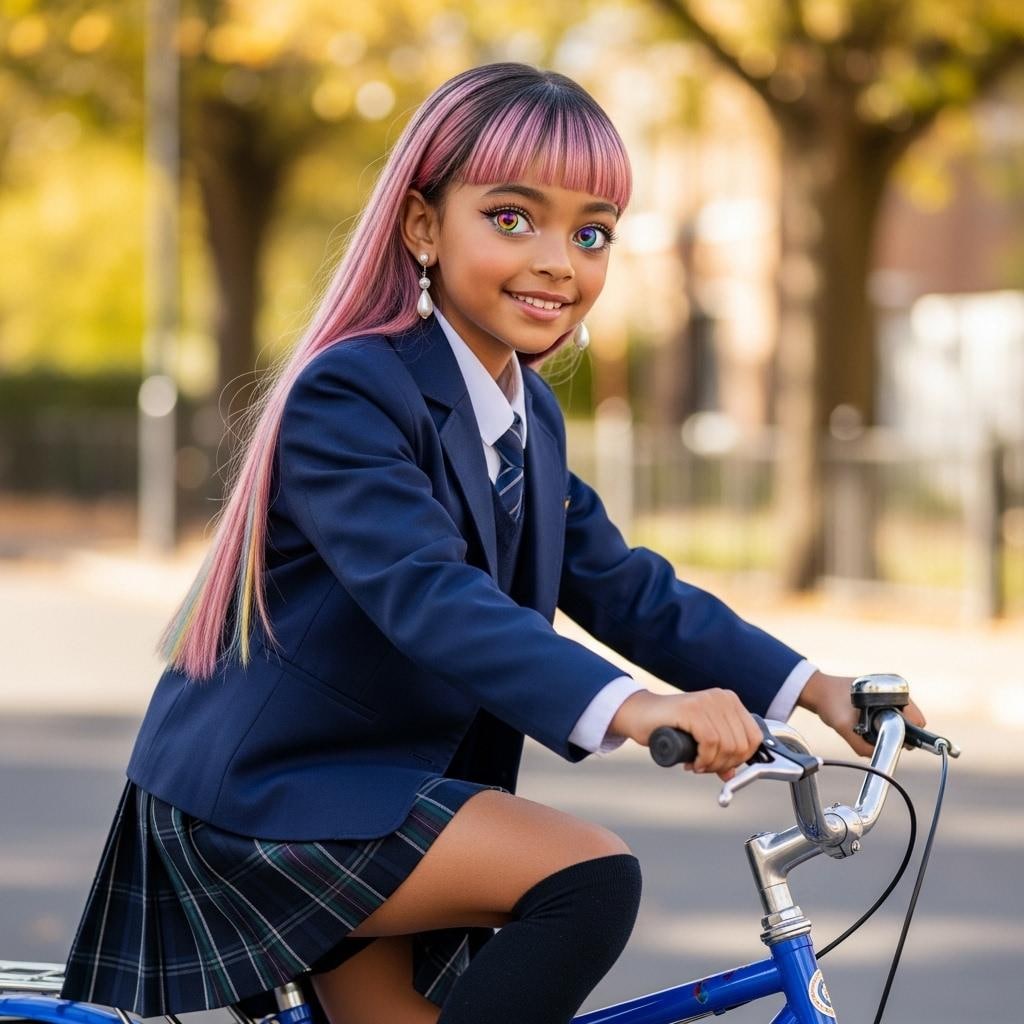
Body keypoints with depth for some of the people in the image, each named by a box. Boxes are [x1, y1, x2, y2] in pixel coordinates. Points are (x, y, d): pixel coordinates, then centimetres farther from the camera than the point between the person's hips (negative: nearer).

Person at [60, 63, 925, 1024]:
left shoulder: (531, 418, 10)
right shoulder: (348, 395, -21)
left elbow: (621, 586, 8)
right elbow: (427, 595, -34)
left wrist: (812, 690, -5)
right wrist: (627, 708, -48)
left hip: (362, 786, 9)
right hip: (261, 793, -9)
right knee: (591, 879, -22)